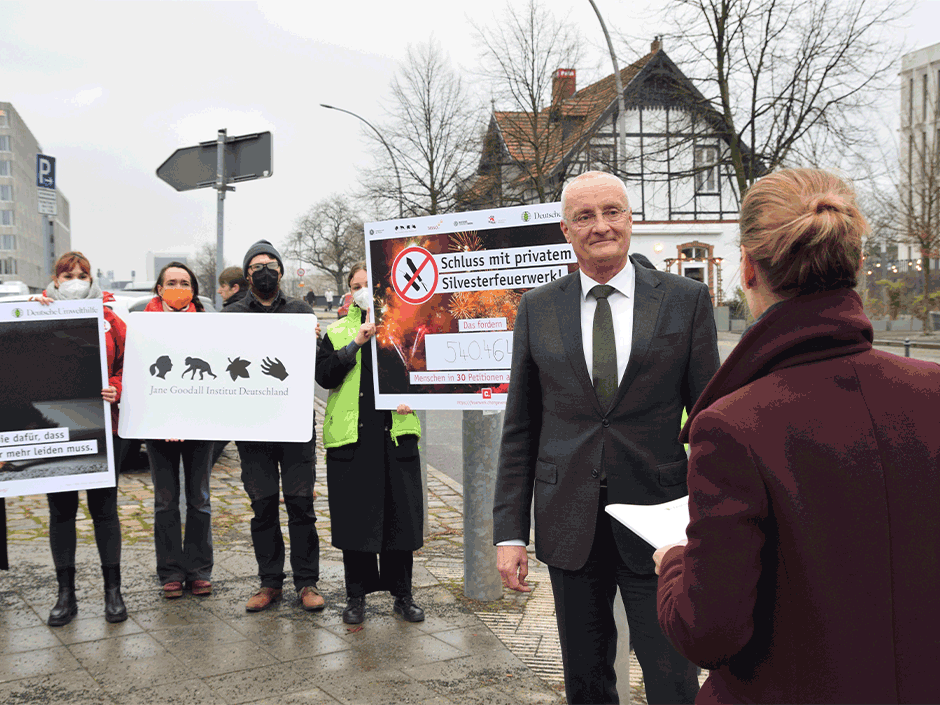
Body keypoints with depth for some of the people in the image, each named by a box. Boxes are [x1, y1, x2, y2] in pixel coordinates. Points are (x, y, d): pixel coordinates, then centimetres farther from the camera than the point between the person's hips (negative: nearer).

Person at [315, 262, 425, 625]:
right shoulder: (337, 332, 9)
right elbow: (324, 376, -5)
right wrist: (356, 343, -12)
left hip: (396, 433, 1)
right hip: (351, 437, 0)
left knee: (400, 513, 5)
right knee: (354, 516, 3)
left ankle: (402, 594, 19)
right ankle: (356, 596, 17)